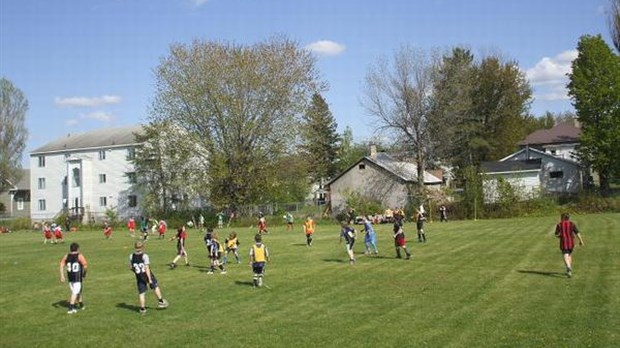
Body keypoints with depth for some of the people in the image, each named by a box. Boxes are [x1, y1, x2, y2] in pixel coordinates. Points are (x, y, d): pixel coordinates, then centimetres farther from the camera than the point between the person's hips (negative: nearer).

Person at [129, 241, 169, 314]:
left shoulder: (131, 256, -4)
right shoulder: (145, 256, -17)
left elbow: (131, 267, 6)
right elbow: (147, 268, -18)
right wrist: (150, 279, -15)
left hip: (139, 277, 3)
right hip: (147, 275, -3)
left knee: (141, 293, 10)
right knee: (155, 287, 19)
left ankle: (142, 308, 13)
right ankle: (160, 301, 27)